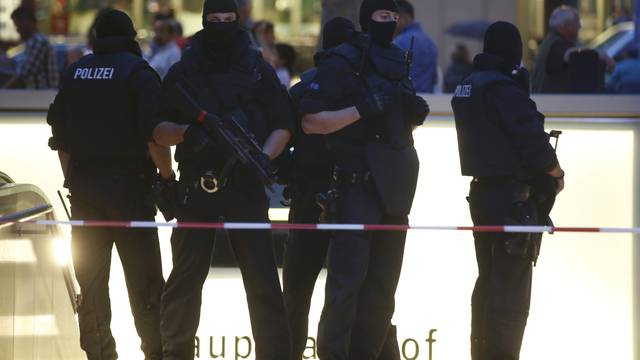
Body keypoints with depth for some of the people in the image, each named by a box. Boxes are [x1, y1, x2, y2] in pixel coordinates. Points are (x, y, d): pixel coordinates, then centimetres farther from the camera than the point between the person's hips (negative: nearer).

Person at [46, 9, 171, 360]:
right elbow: (153, 135, -14)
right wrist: (168, 178, -5)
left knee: (91, 281, 9)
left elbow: (60, 137, 14)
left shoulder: (73, 73, 11)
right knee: (144, 281, -1)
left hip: (83, 186, 5)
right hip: (128, 185, -5)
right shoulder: (137, 72, -7)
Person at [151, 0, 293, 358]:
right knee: (186, 278, 5)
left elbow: (283, 125, 7)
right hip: (196, 190, 1)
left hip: (245, 187, -1)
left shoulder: (259, 70, 8)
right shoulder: (183, 73, 9)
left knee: (262, 277, -5)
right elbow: (159, 130, 7)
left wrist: (264, 157, -11)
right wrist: (187, 132, -14)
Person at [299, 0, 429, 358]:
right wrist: (362, 109, -20)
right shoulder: (343, 62, -6)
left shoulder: (399, 61, 15)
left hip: (395, 186, 7)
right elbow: (311, 121, -11)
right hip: (357, 182, -7)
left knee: (383, 283, 8)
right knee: (348, 275, -13)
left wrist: (416, 112, 5)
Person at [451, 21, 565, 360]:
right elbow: (533, 143, -19)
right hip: (514, 198, -9)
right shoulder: (504, 90, -17)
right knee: (511, 288, -5)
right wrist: (557, 173, 0)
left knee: (488, 281, 17)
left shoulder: (467, 88, 10)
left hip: (482, 191, 9)